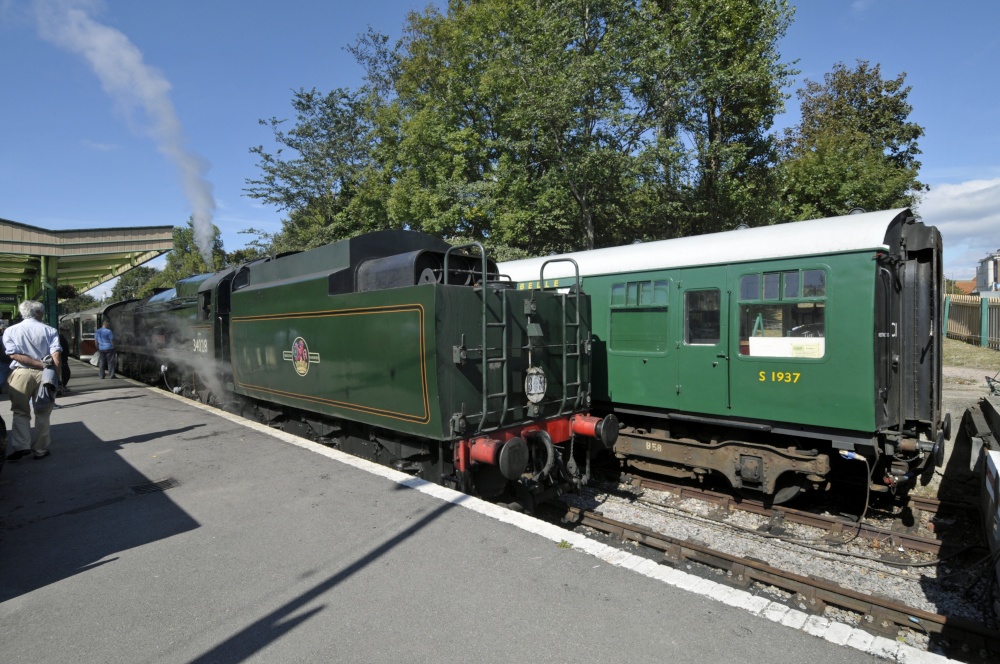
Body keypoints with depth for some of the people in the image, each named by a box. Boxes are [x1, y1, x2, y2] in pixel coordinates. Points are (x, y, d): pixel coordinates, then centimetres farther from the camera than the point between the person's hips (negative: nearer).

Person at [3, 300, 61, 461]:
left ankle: (21, 446, -2)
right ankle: (40, 449, 12)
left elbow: (14, 355, -8)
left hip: (21, 374, 0)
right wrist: (56, 376, -3)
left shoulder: (10, 331, 5)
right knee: (42, 414, 8)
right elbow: (56, 356, -9)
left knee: (20, 412, 10)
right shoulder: (49, 331, 2)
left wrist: (41, 364, -10)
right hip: (43, 375, 0)